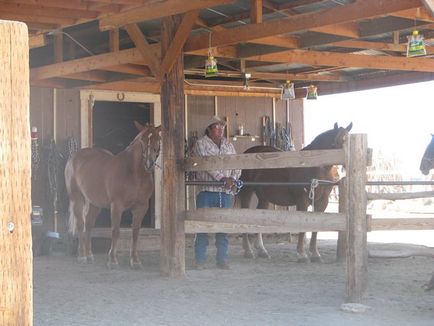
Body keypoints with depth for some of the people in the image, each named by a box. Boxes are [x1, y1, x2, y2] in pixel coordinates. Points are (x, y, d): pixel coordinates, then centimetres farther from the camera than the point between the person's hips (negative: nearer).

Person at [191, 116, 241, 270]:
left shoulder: (229, 145, 16)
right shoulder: (201, 144, 0)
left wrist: (233, 178, -10)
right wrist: (222, 178, -20)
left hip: (226, 192, 4)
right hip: (207, 190, -4)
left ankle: (222, 259, 12)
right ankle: (200, 260, 5)